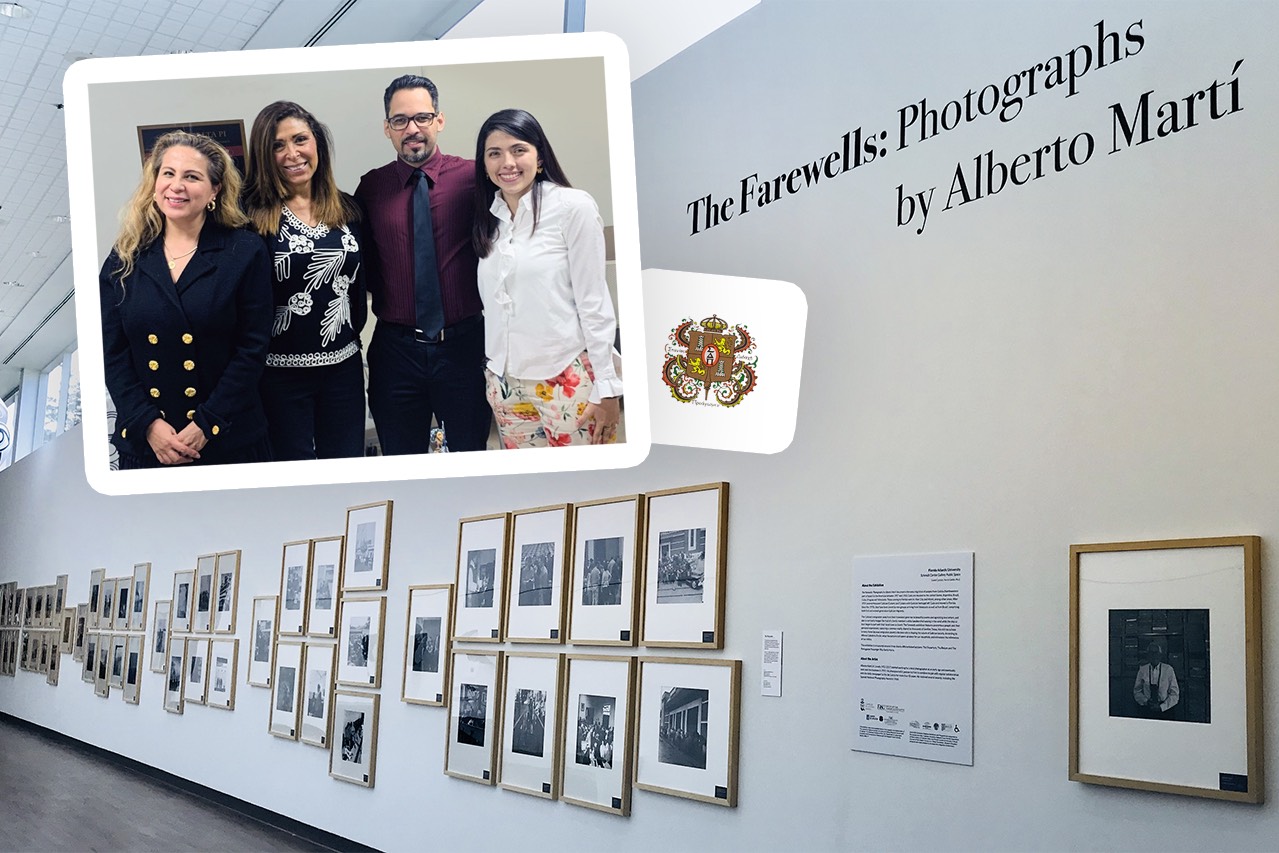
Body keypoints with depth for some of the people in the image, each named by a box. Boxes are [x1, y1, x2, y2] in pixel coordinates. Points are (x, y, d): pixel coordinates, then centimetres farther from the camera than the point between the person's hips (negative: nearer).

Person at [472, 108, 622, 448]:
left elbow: (593, 301, -9)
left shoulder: (573, 207, -8)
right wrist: (493, 375, 13)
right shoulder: (487, 218, 9)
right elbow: (493, 305, 13)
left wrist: (607, 386, -10)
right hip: (506, 384, 5)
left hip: (568, 379, -5)